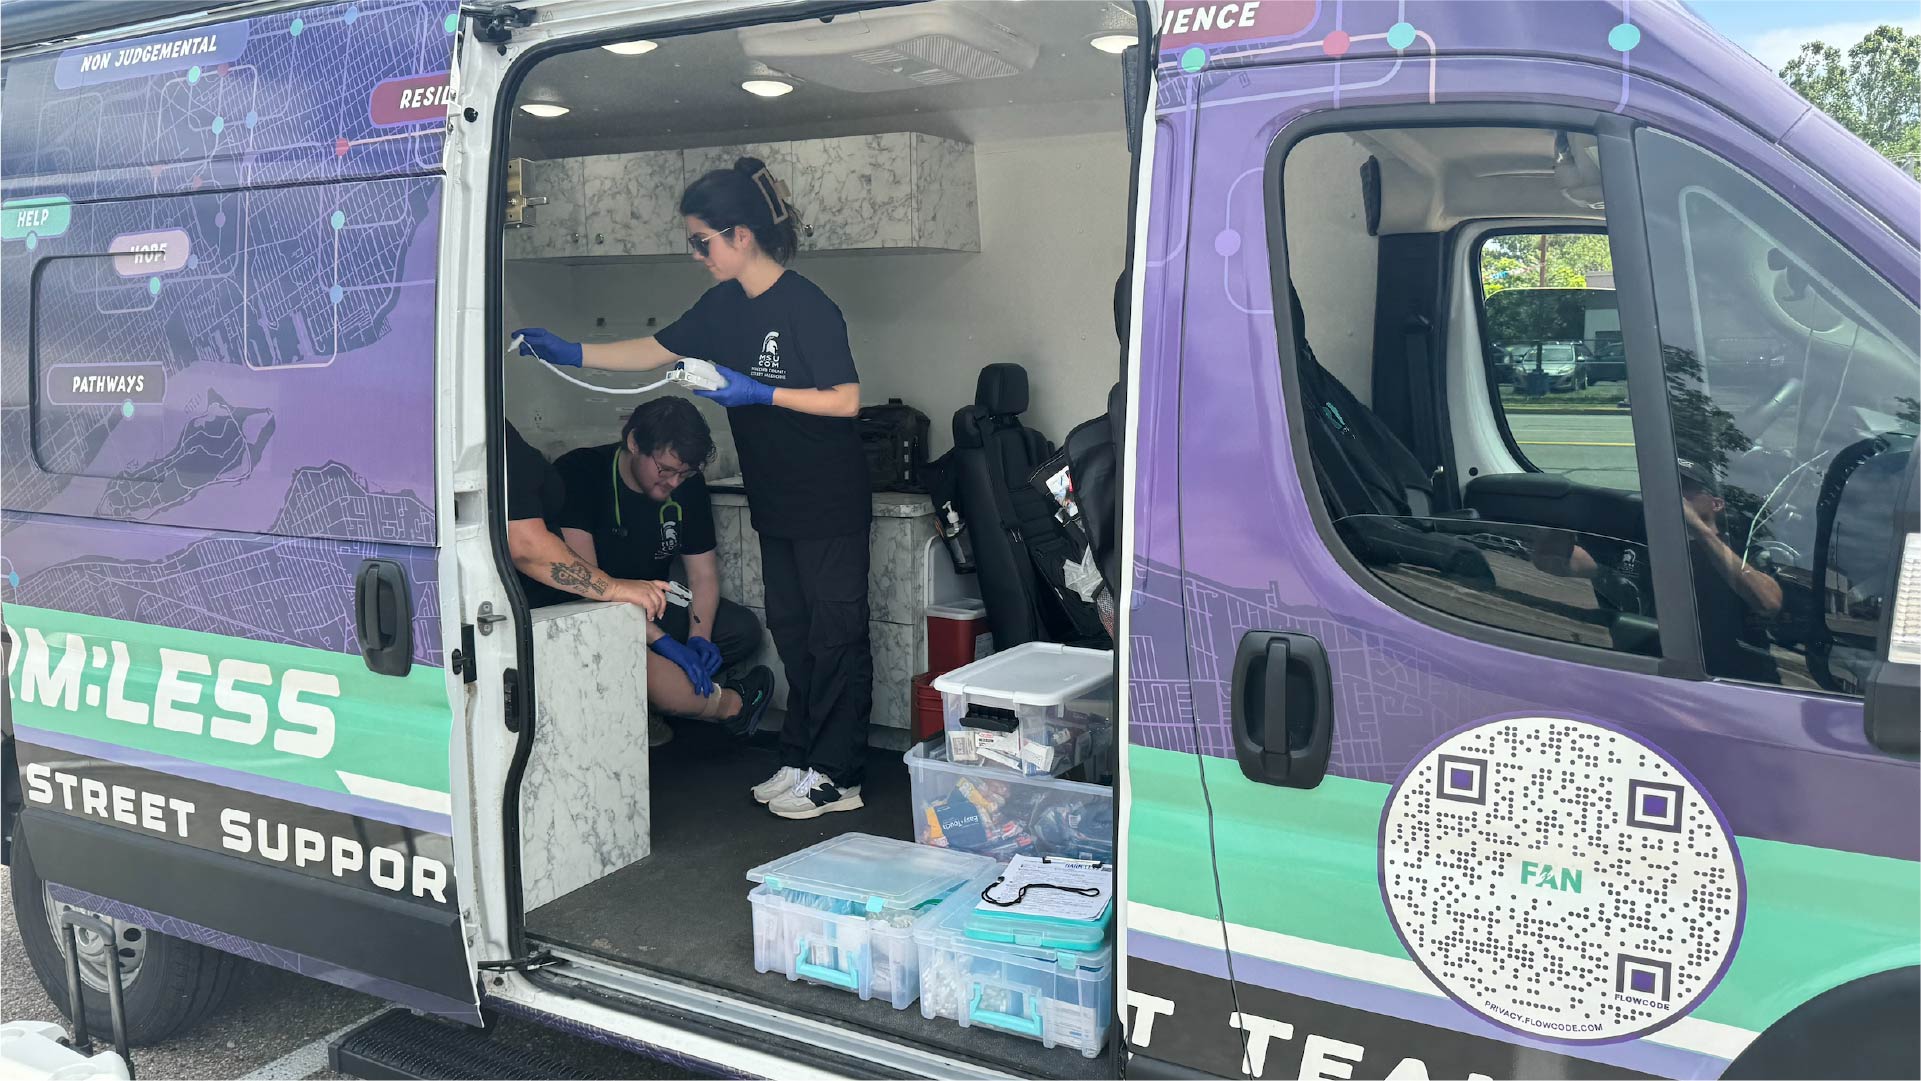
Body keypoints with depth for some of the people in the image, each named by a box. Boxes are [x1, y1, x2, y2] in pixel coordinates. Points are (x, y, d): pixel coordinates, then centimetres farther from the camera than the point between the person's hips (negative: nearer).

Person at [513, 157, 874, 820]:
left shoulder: (806, 308, -18)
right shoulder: (725, 306, 7)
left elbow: (846, 399, -19)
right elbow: (656, 351, 15)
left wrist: (758, 394, -22)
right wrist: (568, 353, 10)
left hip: (829, 504, -8)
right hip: (776, 503, 8)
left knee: (834, 631, -1)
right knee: (790, 628, 13)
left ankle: (835, 777, 5)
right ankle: (800, 759, 23)